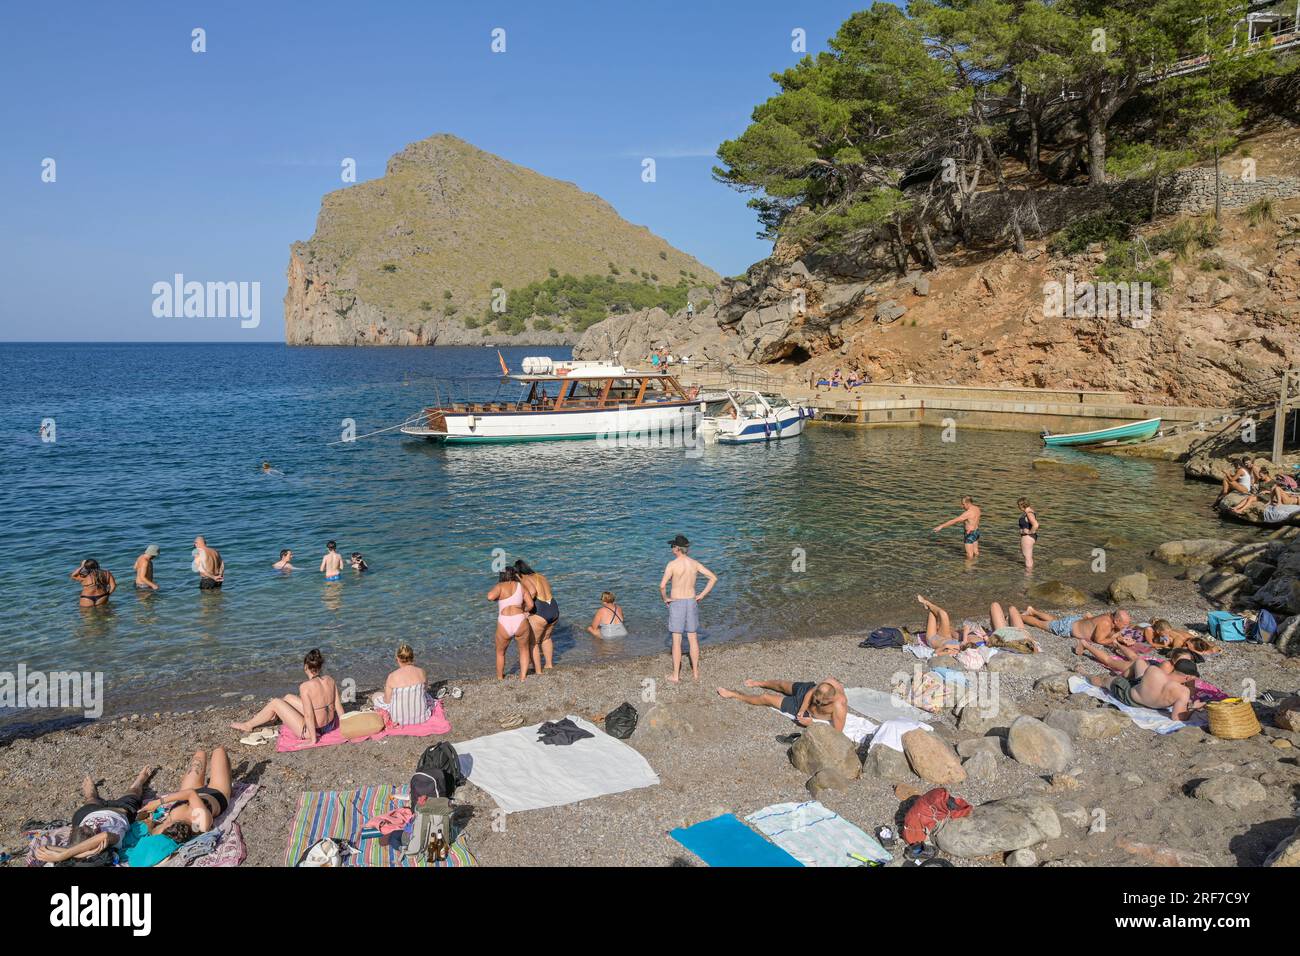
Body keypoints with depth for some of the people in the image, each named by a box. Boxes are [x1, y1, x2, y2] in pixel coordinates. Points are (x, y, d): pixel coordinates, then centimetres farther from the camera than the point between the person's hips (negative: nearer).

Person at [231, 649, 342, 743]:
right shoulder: (330, 680, -6)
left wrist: (313, 739, -17)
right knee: (288, 697, 23)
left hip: (312, 730, -7)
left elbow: (309, 715, -24)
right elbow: (338, 706, -1)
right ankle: (272, 716, 52)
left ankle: (248, 725, 32)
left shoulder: (305, 687, -24)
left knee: (275, 703, 9)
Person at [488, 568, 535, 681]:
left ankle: (500, 678, 41)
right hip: (521, 623, 1)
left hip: (504, 625, -1)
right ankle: (523, 677, 26)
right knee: (524, 649, 29)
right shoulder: (521, 586, 12)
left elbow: (490, 597, -14)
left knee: (500, 652, 27)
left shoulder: (500, 586, 4)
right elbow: (530, 605, 7)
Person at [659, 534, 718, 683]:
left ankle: (676, 675, 9)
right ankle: (695, 672, 21)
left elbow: (662, 585, -23)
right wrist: (702, 595, 5)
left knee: (676, 641, 2)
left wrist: (664, 598, -5)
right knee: (693, 639, 13)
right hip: (692, 602, 4)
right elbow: (713, 578, 2)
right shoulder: (695, 563, 1)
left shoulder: (672, 564, -15)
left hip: (676, 603, -4)